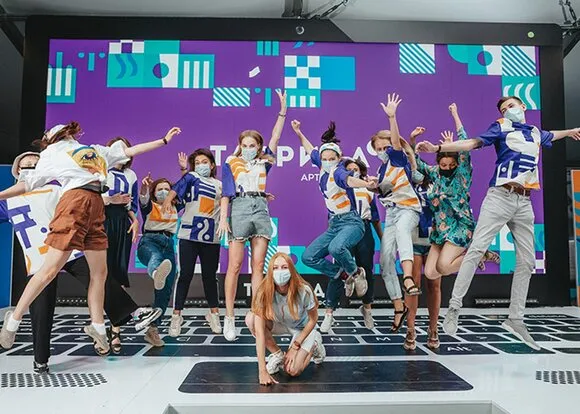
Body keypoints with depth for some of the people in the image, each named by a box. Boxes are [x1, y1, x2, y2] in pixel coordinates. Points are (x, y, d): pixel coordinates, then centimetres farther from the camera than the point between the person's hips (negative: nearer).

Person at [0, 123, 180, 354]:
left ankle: (97, 327, 16)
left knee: (100, 272, 5)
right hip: (74, 203, -5)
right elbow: (28, 184, 14)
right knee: (50, 270, -7)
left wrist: (165, 140, 30)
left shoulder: (97, 150, 30)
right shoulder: (52, 153, 18)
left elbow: (131, 150, 30)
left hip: (96, 207, 5)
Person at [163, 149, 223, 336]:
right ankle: (176, 316, 10)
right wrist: (168, 199, -36)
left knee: (210, 275, 11)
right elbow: (177, 187, -14)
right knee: (185, 274, 0)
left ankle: (213, 314, 25)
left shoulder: (220, 185, 14)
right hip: (189, 235, -3)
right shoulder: (191, 177, 4)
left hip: (211, 237, 3)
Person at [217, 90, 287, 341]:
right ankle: (229, 318, 1)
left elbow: (275, 137, 14)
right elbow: (226, 193, 3)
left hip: (261, 209, 3)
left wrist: (283, 110, 7)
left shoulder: (264, 162, 16)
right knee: (234, 265, -4)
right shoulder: (231, 164, 9)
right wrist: (223, 218, -7)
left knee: (258, 266, 1)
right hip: (240, 208, -3)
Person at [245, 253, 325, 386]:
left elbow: (313, 319, -14)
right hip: (280, 324, 3)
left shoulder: (303, 291, -32)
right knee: (250, 318, -26)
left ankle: (314, 344, 10)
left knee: (292, 371, -22)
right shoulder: (264, 292, -30)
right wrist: (262, 371, -37)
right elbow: (259, 331, -32)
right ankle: (278, 354, -3)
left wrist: (294, 347, -15)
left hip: (303, 328, -2)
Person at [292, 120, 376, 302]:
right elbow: (311, 150, 28)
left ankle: (356, 273, -6)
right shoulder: (323, 167, 8)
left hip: (351, 222, -8)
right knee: (308, 257, 0)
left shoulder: (338, 172, -15)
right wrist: (299, 133, 35)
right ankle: (345, 276, 12)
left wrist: (367, 184, -60)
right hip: (333, 224, 8)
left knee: (335, 247, -37)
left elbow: (349, 180, -39)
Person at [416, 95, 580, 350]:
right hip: (500, 197, -5)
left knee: (527, 261, 4)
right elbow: (472, 143, -5)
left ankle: (515, 319, 14)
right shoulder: (501, 128, 8)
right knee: (476, 249, -14)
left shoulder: (536, 133, 23)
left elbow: (551, 135, 47)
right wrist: (437, 148, -19)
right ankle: (454, 308, -11)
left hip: (524, 202, 6)